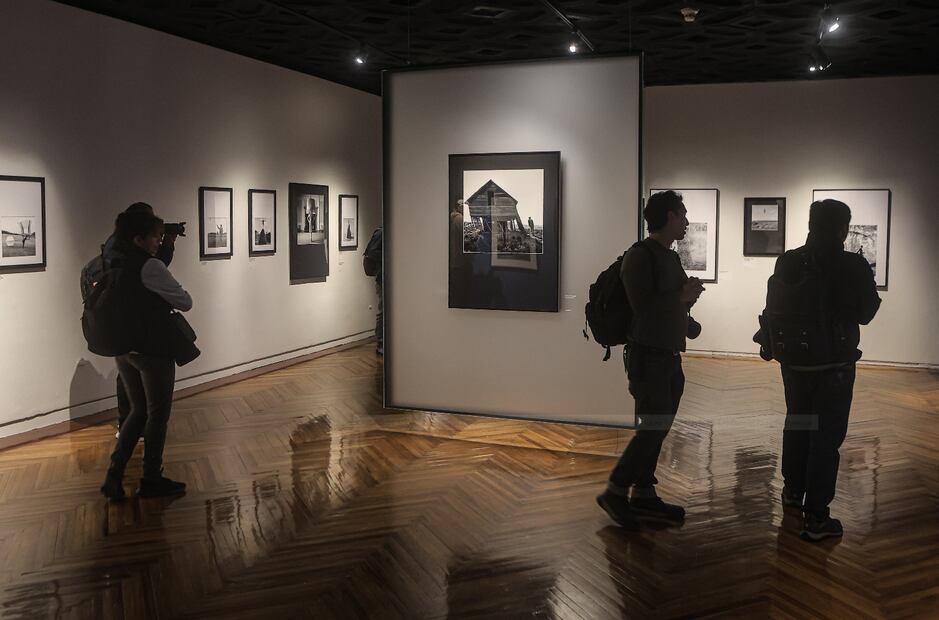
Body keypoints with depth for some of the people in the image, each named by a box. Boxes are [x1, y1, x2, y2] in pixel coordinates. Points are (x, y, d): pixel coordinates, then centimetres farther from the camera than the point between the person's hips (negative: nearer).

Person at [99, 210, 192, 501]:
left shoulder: (115, 265, 7)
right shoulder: (150, 266, -17)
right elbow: (185, 302, -11)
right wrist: (167, 299, 10)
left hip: (122, 349, 8)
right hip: (153, 351, -8)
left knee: (138, 411, 18)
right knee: (158, 414, 7)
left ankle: (114, 475, 10)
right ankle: (151, 480, 16)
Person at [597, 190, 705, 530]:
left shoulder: (671, 258, 15)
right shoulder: (639, 256, -13)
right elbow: (643, 307, -21)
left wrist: (689, 296, -2)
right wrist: (682, 296, -13)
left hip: (669, 357, 9)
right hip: (648, 357, -9)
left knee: (657, 430, 10)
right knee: (653, 429, -10)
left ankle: (643, 495, 18)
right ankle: (615, 492, 0)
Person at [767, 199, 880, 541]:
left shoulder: (787, 262, -4)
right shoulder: (854, 266, -16)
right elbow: (865, 313, -2)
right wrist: (867, 283, 14)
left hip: (794, 360, 5)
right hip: (835, 365, -5)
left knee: (797, 424, 22)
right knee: (827, 436, 0)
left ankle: (793, 490, 39)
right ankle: (816, 516, 1)